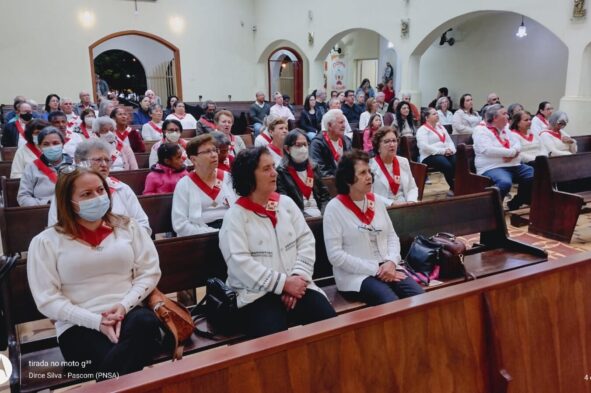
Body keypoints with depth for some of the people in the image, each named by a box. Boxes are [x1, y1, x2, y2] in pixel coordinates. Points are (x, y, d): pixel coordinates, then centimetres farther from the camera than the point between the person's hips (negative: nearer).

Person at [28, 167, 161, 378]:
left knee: (147, 323, -34)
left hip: (129, 313, 4)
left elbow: (149, 271, 7)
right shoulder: (46, 241, 3)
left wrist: (124, 305, -11)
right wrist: (97, 321, -13)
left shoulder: (128, 226, 11)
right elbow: (48, 300, -2)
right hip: (78, 325, -3)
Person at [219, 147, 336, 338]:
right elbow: (239, 263, -13)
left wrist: (298, 276, -9)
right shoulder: (235, 215, -3)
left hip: (295, 286, 4)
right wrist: (283, 283, -15)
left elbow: (306, 240, 7)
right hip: (257, 293, -4)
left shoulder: (286, 203, 12)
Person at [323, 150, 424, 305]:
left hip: (388, 269, 5)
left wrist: (391, 262, -6)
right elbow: (335, 255, -13)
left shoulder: (377, 201, 11)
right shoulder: (334, 208, -8)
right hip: (356, 274, -5)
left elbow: (392, 236, 15)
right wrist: (375, 270, -14)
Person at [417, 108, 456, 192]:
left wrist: (451, 149, -2)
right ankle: (453, 188, -16)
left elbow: (450, 141, 23)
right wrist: (442, 151, -18)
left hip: (447, 154, 6)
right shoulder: (422, 130, -1)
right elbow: (424, 146, -15)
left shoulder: (441, 127, 23)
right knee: (448, 166, -33)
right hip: (430, 156, -6)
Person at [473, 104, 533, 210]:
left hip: (514, 166, 8)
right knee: (505, 182, -38)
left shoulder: (505, 129, 19)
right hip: (492, 168, -8)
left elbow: (518, 144, 13)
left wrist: (512, 153, -12)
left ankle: (515, 204, 11)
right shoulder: (481, 130, -5)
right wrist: (511, 152, -14)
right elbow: (488, 150, -20)